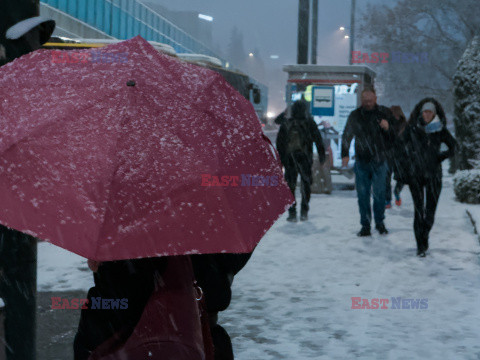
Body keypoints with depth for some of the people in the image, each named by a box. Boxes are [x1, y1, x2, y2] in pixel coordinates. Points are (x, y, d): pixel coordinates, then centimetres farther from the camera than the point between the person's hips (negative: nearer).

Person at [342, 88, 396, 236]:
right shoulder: (355, 116, 4)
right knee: (363, 194, 1)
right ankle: (365, 225, 9)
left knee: (379, 193, 1)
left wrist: (388, 128, -14)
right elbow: (346, 136, 15)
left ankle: (380, 223, 18)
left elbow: (396, 135, 8)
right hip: (361, 161, 1)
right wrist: (345, 154, 6)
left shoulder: (385, 113, 2)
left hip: (380, 161, -1)